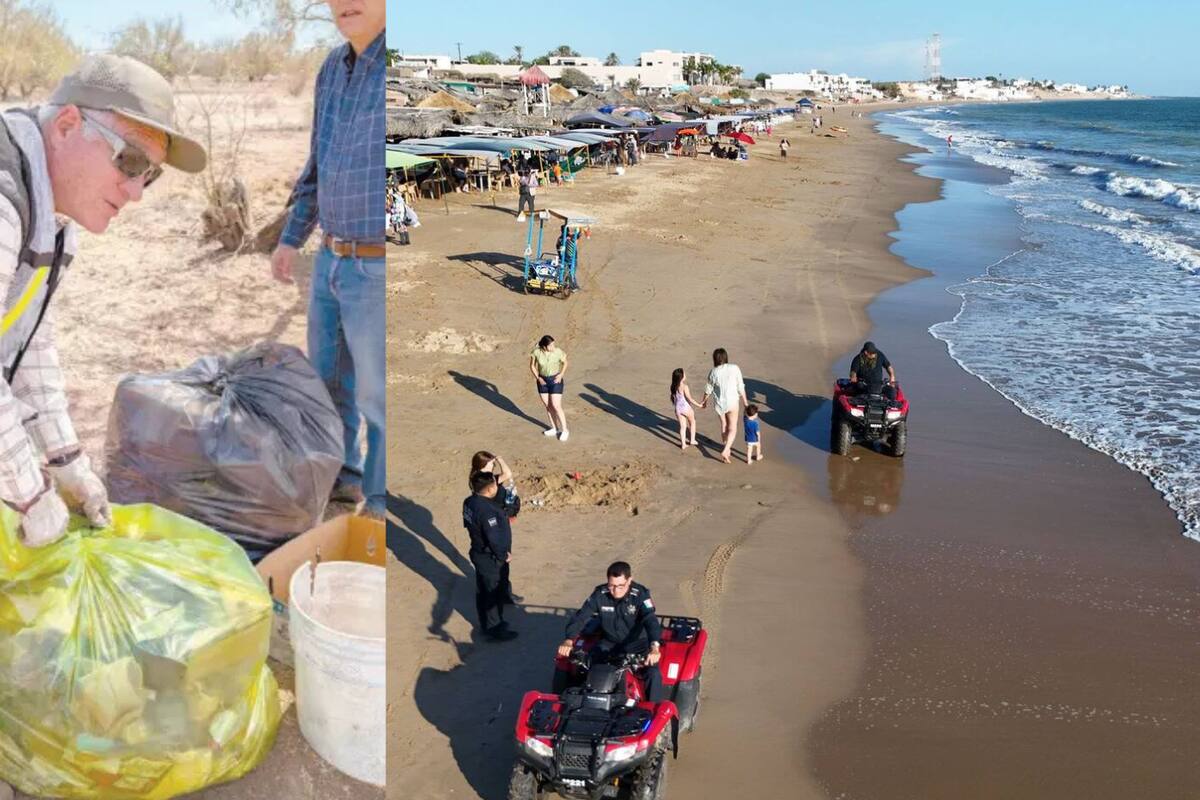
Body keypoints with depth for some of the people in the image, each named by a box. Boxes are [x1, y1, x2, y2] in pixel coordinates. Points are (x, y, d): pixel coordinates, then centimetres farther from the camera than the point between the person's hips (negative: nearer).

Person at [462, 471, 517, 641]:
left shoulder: (469, 502, -4)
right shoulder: (487, 510, -32)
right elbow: (494, 538, -28)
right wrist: (504, 555, -12)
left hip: (479, 552, 9)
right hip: (491, 559, -9)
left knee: (483, 592, 22)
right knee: (495, 594, 7)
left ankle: (486, 625, 38)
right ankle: (494, 630, 21)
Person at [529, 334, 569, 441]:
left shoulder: (558, 351, -20)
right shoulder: (536, 352, -16)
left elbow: (565, 362, -2)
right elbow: (532, 365, -2)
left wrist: (561, 374, -15)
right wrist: (538, 378, -14)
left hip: (555, 380, -3)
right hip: (542, 381, 3)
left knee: (556, 406, -6)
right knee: (548, 406, 13)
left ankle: (565, 430, 8)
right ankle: (555, 428, 30)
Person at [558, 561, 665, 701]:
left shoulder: (640, 594, -19)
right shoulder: (600, 594, -11)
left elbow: (650, 620, -33)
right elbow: (581, 617, -13)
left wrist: (654, 647, -52)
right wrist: (569, 640, -31)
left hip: (637, 643, -3)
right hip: (609, 643, 3)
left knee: (654, 673, -27)